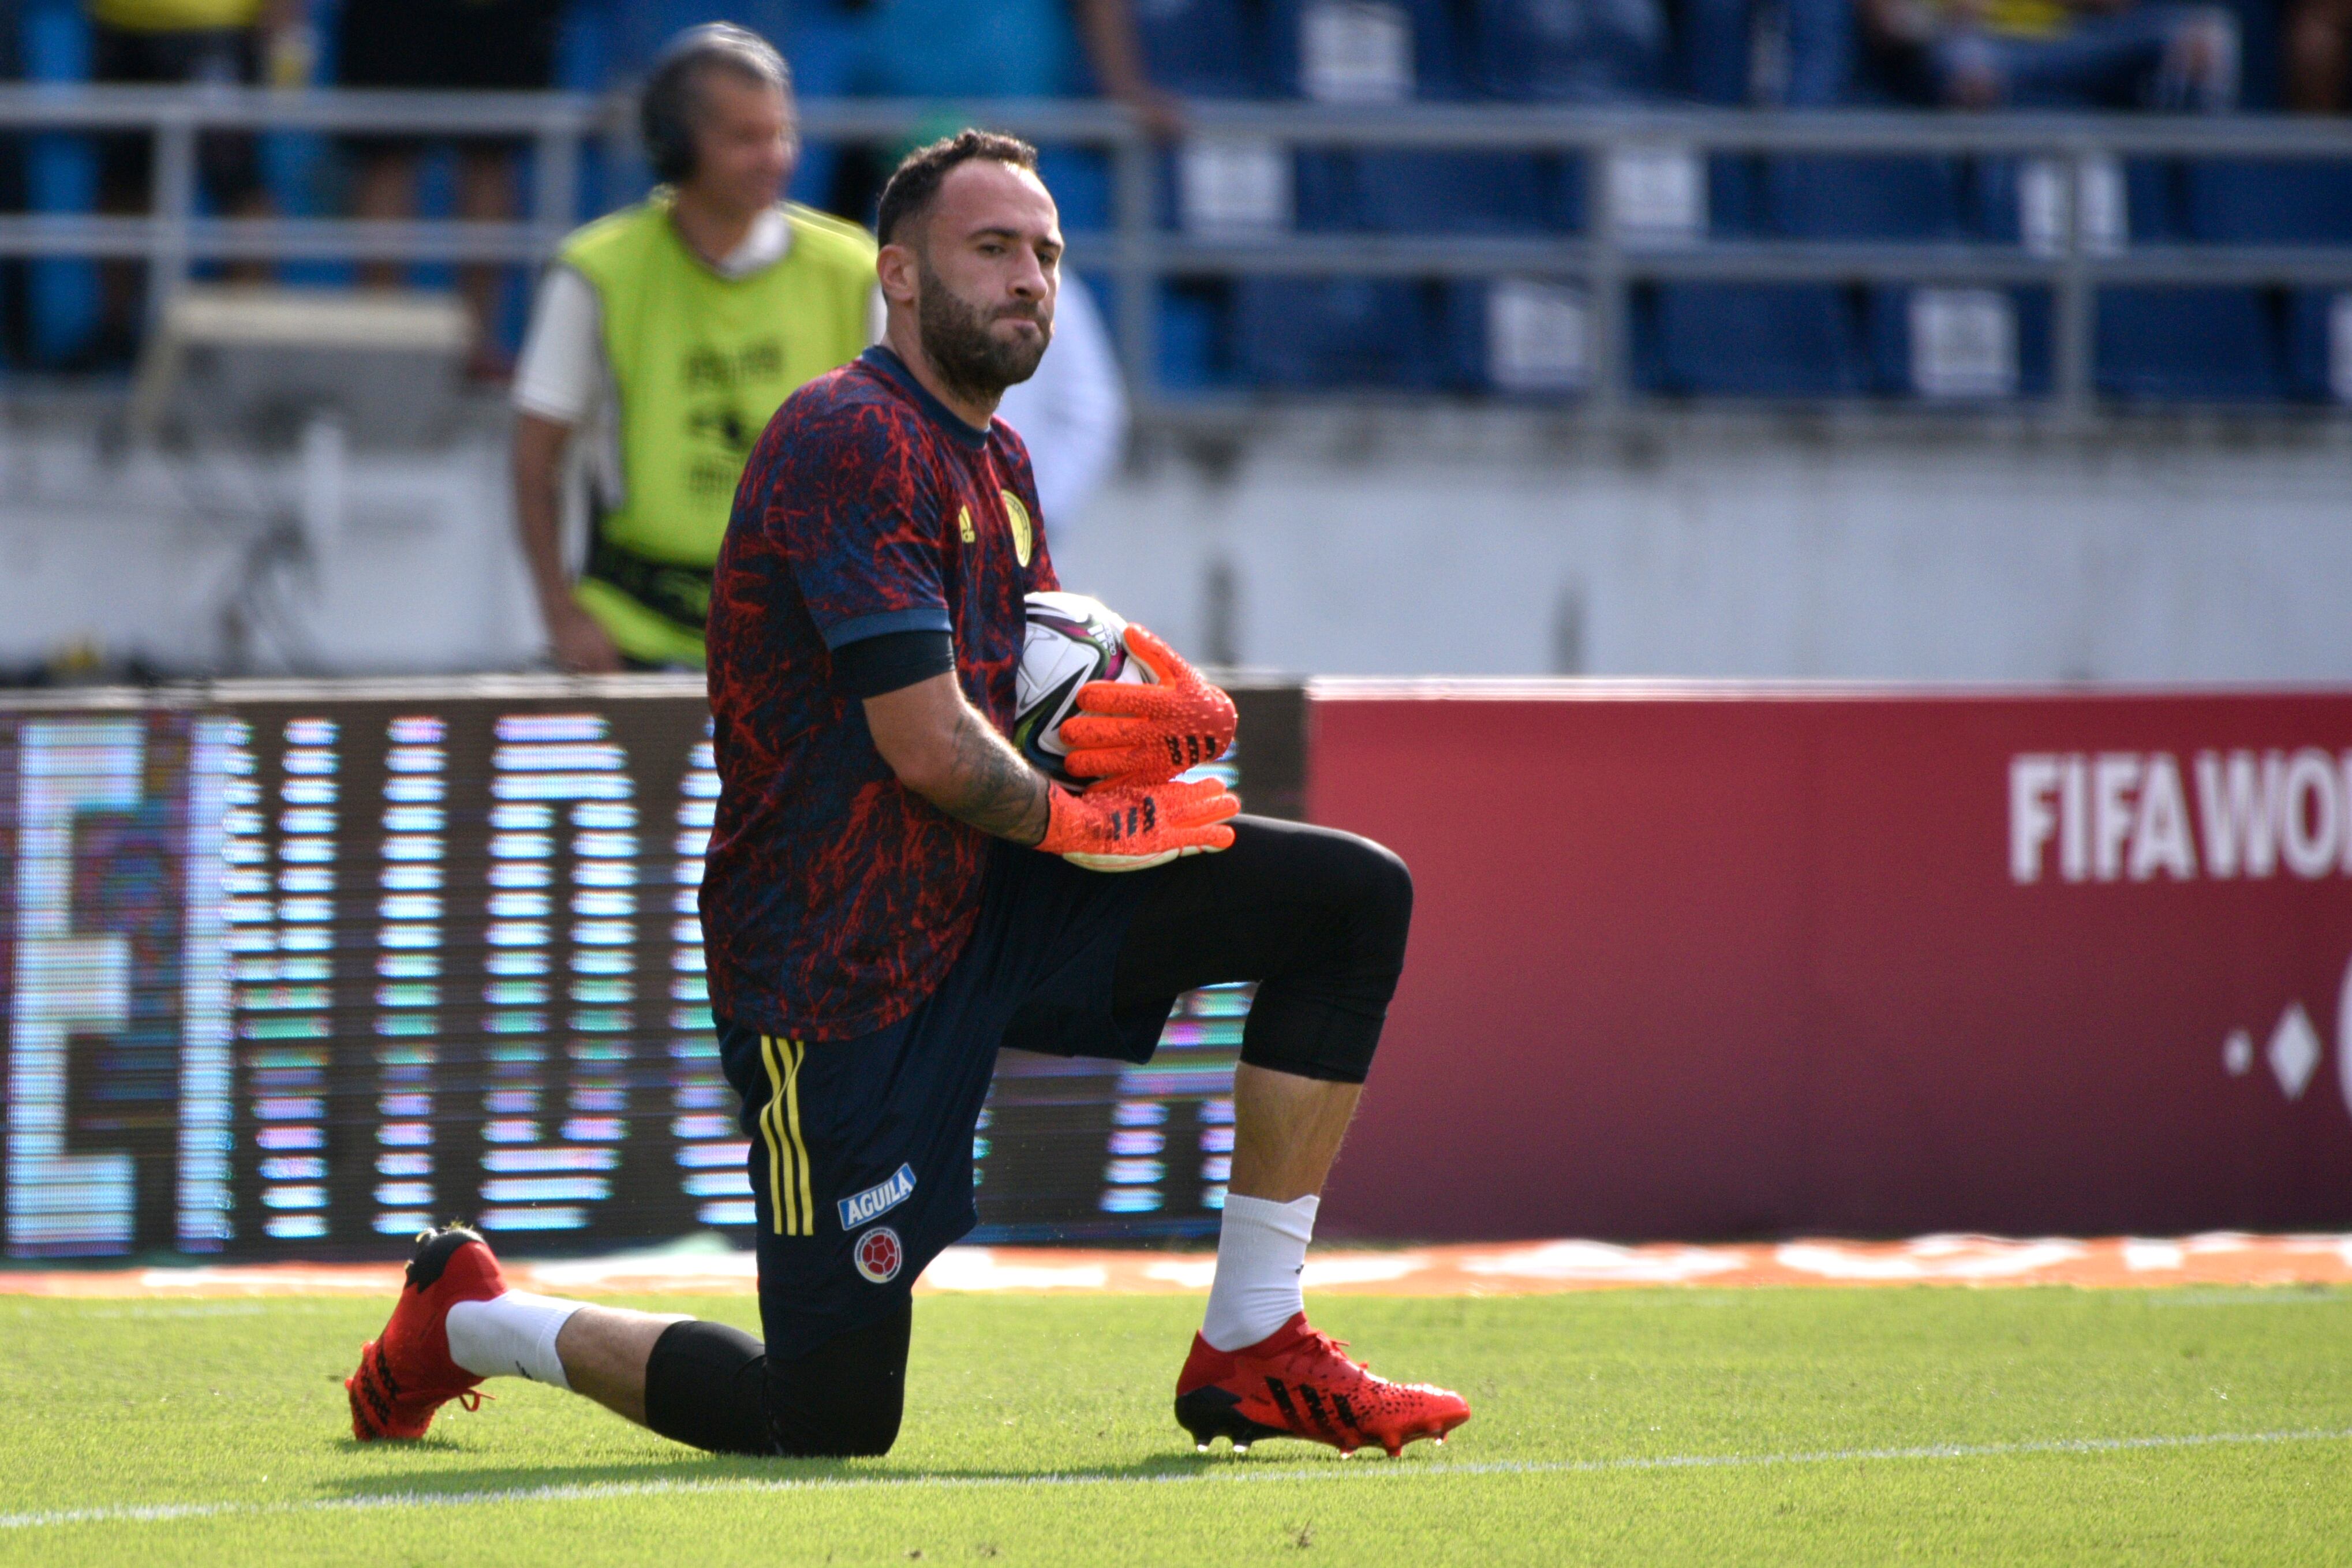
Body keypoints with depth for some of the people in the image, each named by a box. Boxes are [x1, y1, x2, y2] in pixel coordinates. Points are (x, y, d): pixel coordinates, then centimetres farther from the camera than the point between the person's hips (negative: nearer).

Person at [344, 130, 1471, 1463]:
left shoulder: (998, 458, 12)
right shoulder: (856, 441, -19)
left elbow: (1019, 701, 16)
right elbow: (927, 747, -24)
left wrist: (1162, 711, -7)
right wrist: (1072, 820, -7)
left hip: (987, 905, 9)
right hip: (839, 969, -9)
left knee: (1353, 898, -2)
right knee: (833, 1421, -6)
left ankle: (1251, 1352, 2)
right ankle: (470, 1318, 19)